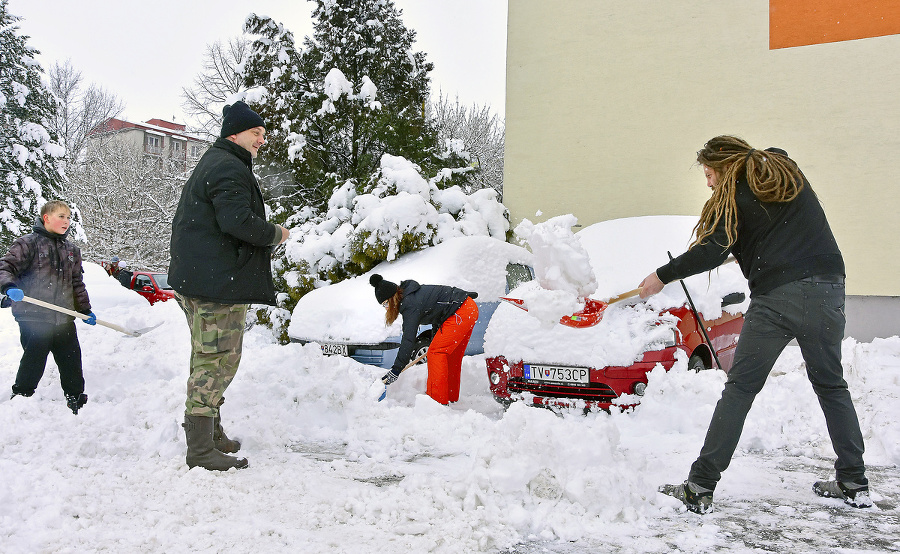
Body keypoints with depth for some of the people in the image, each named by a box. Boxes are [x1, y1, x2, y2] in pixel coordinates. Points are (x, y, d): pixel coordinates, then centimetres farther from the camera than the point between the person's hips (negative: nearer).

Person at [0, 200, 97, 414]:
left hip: (64, 318, 6)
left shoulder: (72, 250, 16)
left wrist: (86, 310, 20)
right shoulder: (28, 244, -3)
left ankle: (77, 402, 25)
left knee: (72, 361, 11)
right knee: (33, 362, -2)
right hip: (34, 317, -6)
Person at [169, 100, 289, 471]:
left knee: (209, 358, 18)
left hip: (195, 280, 11)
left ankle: (209, 434, 31)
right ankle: (201, 449, -1)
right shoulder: (229, 169, -13)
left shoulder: (210, 165, 23)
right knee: (218, 360, -7)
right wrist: (275, 234, -10)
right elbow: (238, 221, -27)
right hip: (218, 286, -11)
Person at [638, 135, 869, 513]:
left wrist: (662, 277, -4)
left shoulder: (735, 195, -1)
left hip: (777, 296, -6)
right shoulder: (788, 170, 19)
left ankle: (700, 488, 0)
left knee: (740, 389, -2)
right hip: (827, 290, 6)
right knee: (831, 384, 19)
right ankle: (854, 484, 24)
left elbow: (713, 251, -11)